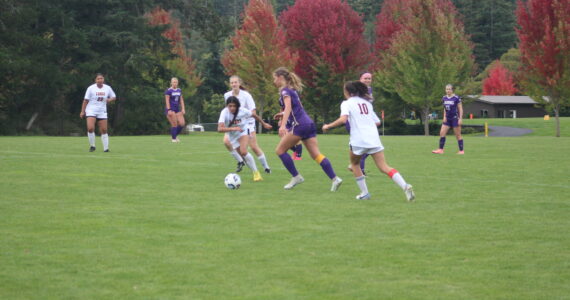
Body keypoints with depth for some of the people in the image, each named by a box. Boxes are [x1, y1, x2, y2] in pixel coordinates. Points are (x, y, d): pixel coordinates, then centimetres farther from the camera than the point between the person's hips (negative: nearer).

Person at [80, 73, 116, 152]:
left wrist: (110, 99, -9)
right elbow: (86, 100, -1)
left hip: (102, 112, 3)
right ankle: (92, 145, -1)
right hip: (91, 111, -3)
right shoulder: (91, 88, -5)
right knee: (90, 128, -19)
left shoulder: (107, 88, 3)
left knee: (104, 130, -1)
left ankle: (106, 148, 7)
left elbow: (114, 97, 15)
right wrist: (82, 111, -3)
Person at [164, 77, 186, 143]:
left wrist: (183, 109, 6)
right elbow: (167, 101, -11)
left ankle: (175, 135, 17)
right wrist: (169, 110, -17)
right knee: (174, 124, -9)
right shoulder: (168, 91, -7)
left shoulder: (179, 90, 12)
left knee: (182, 124, -3)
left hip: (178, 110, 6)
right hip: (171, 110, -6)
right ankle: (174, 138, 2)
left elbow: (181, 100, 14)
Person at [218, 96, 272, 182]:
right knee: (243, 156, 7)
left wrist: (264, 124, 12)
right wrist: (233, 128, -52)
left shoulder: (242, 111, -22)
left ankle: (256, 173, -18)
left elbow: (254, 115, -1)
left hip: (244, 131, -2)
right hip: (233, 136, 2)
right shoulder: (224, 113, -26)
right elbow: (220, 129, -38)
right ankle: (256, 174, 26)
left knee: (243, 151, -26)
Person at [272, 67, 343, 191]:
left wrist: (282, 126, -33)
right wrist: (283, 115, 40)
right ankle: (334, 178, -13)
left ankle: (296, 176, 1)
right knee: (316, 154, 0)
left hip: (299, 125, -9)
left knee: (280, 150, 2)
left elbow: (288, 107, -21)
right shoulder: (292, 90, 22)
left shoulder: (285, 91, -5)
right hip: (309, 123, 9)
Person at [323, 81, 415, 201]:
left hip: (358, 140, -4)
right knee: (384, 167, -3)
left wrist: (328, 126, -3)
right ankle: (405, 186, -24)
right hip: (374, 139, 4)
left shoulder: (347, 103, 5)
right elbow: (377, 122, 20)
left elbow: (343, 119, -14)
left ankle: (364, 193, 15)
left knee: (354, 163, 23)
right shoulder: (367, 102, 22)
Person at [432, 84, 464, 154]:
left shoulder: (456, 98, -10)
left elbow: (460, 109, -7)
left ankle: (461, 150, 7)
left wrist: (460, 118, -13)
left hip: (455, 118, -6)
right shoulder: (444, 98, 7)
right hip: (447, 119, 6)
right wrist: (444, 116, 6)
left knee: (458, 135, -1)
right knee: (442, 133, -3)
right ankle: (440, 149, 2)